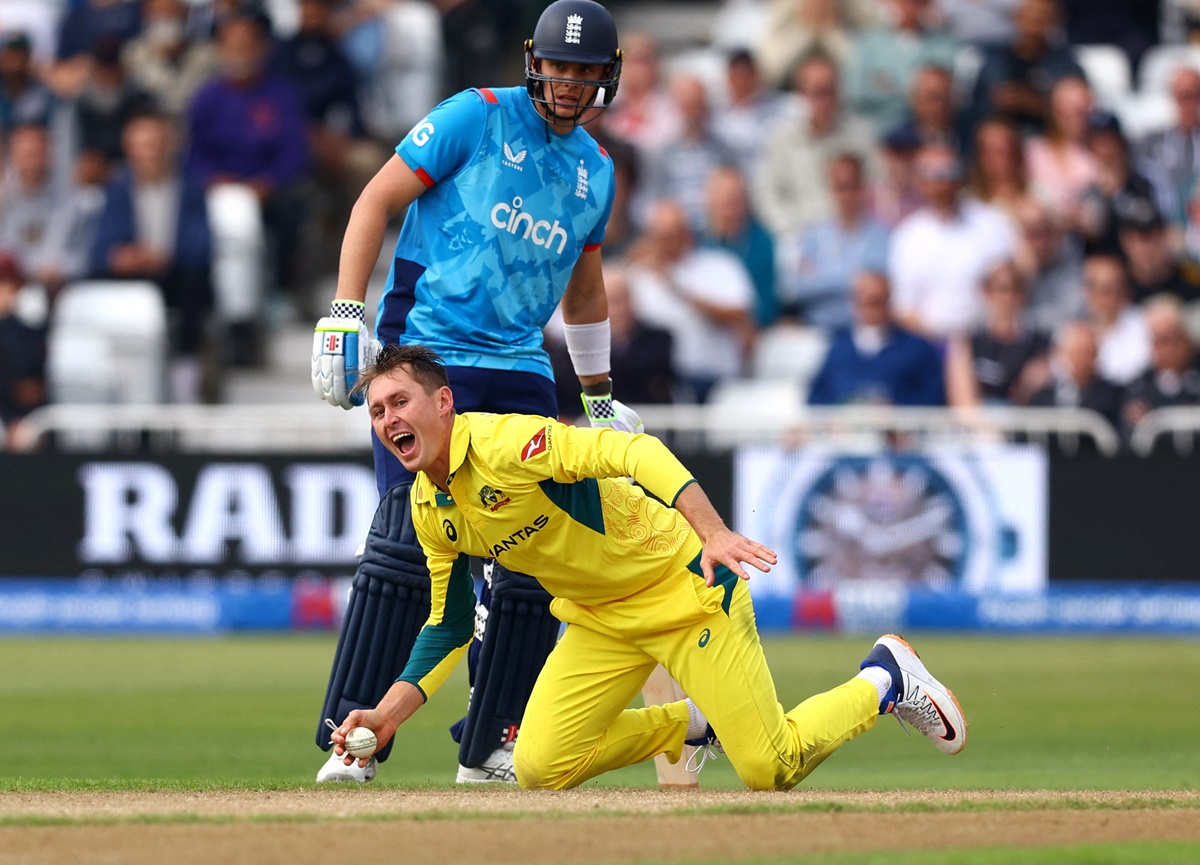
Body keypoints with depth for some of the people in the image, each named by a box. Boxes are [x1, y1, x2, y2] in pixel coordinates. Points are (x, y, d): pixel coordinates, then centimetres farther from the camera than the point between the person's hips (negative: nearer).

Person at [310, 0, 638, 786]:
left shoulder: (596, 172, 15)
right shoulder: (476, 118, -2)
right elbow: (379, 199, -4)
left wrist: (601, 394, 27)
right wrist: (347, 311, -15)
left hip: (522, 373, 6)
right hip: (426, 350, -6)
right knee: (410, 538, -17)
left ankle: (490, 747, 10)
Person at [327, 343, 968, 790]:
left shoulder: (503, 443, -25)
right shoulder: (430, 511, 0)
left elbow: (633, 451, -35)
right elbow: (448, 628, 11)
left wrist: (713, 534, -49)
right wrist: (387, 715, -2)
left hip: (683, 586, -7)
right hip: (598, 617, 7)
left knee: (771, 771, -9)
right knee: (538, 771, -6)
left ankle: (885, 679, 20)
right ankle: (688, 725, 18)